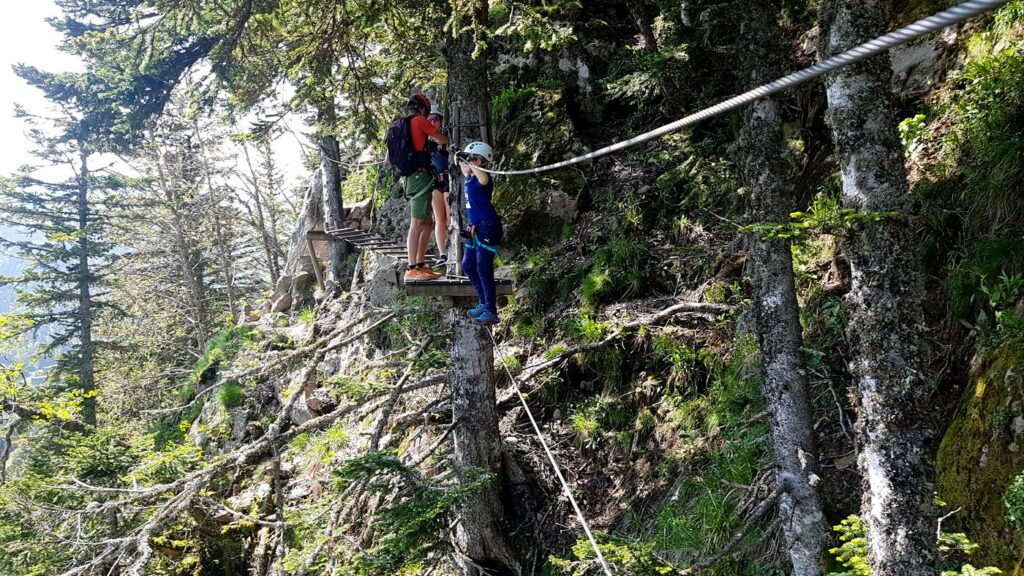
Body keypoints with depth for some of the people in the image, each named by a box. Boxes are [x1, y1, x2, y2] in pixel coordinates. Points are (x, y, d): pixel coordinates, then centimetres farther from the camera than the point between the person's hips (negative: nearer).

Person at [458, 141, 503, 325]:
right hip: (476, 228, 10)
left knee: (483, 268, -11)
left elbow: (484, 178, -41)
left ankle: (491, 312, -6)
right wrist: (461, 161, 28)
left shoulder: (482, 178, -14)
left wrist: (469, 162, -32)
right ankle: (484, 304, 25)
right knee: (468, 266, 14)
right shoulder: (470, 178, 13)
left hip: (487, 227, -10)